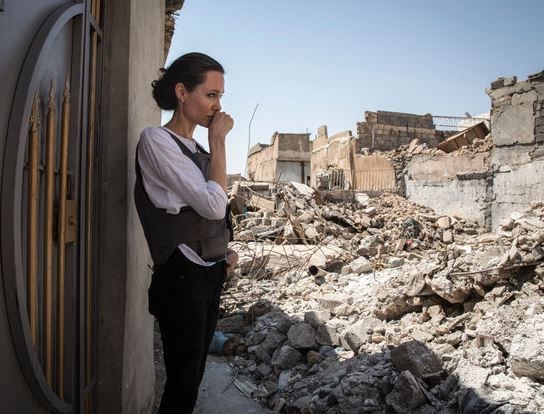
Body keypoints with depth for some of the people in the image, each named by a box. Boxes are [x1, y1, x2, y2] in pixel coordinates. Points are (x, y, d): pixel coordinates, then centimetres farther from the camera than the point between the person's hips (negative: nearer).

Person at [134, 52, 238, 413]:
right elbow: (214, 204, -21)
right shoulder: (156, 140, -12)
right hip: (182, 278, -8)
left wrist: (226, 250, 8)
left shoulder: (196, 149, 13)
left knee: (194, 375, 16)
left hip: (211, 275, 8)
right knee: (183, 382, 0)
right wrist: (219, 141, -12)